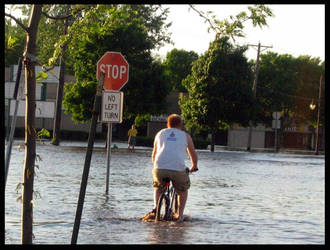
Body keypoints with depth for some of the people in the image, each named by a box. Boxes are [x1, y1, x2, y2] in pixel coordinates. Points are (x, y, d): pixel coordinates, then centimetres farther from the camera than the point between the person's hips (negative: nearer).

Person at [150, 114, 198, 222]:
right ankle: (180, 215, 17)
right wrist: (194, 167, 45)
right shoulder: (185, 136, 20)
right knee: (183, 191, 25)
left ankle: (155, 207, 14)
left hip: (160, 168, 1)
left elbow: (154, 155, 32)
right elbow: (193, 154, 27)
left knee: (158, 186, 32)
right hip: (178, 168, -1)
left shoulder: (160, 133, 25)